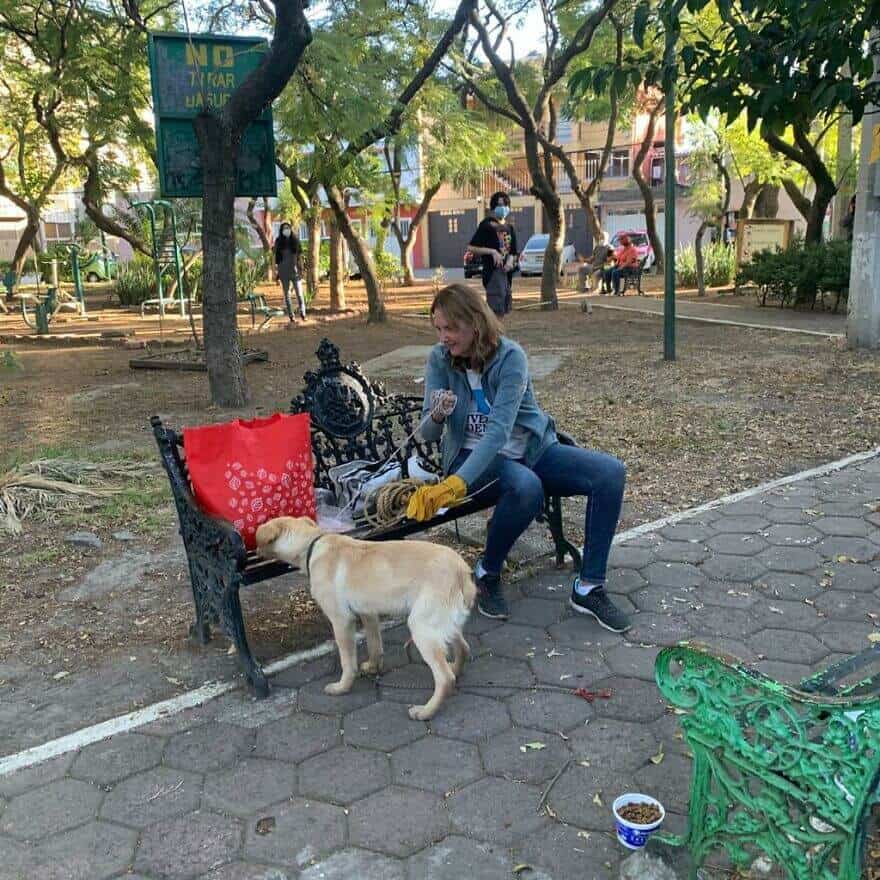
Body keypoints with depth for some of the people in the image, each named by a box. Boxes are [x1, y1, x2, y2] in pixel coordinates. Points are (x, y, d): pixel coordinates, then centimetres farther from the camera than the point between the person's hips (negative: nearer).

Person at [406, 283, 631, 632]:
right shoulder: (439, 359, -9)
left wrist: (456, 484, -43)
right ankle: (487, 575, -11)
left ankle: (589, 588, -8)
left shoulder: (510, 357, -19)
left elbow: (499, 430, -30)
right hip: (472, 456, -1)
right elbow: (428, 433, -10)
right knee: (526, 486, -37)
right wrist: (437, 416, -36)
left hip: (531, 449, 2)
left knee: (611, 473, -18)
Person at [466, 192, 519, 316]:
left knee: (505, 309, 12)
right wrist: (492, 251, -17)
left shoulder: (510, 229, 13)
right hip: (493, 273, -7)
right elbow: (471, 248, -10)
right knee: (496, 311, -12)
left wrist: (511, 260, -3)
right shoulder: (486, 226, -7)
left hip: (507, 273, 8)